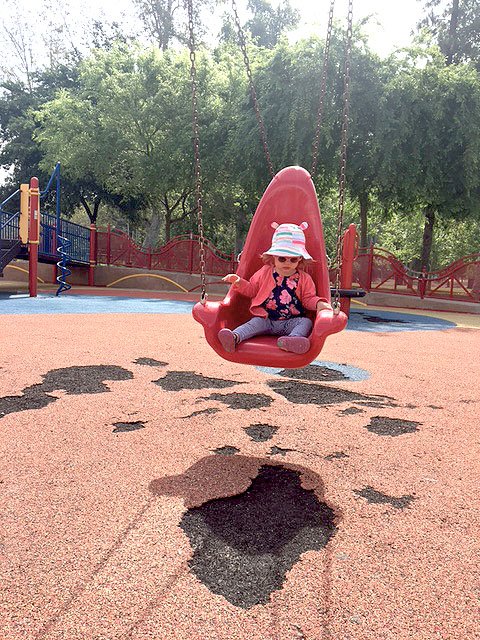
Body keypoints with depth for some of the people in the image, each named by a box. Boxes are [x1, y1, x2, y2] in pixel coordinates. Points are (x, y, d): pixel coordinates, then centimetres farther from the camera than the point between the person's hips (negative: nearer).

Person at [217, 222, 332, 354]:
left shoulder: (304, 278, 5)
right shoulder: (265, 272, 8)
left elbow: (308, 299, 8)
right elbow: (252, 289, 16)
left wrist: (319, 304, -14)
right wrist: (239, 282, -2)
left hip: (291, 322, 0)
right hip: (266, 319, 0)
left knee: (306, 322, -25)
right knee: (255, 322, -26)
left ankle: (293, 339, -55)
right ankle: (235, 337, -47)